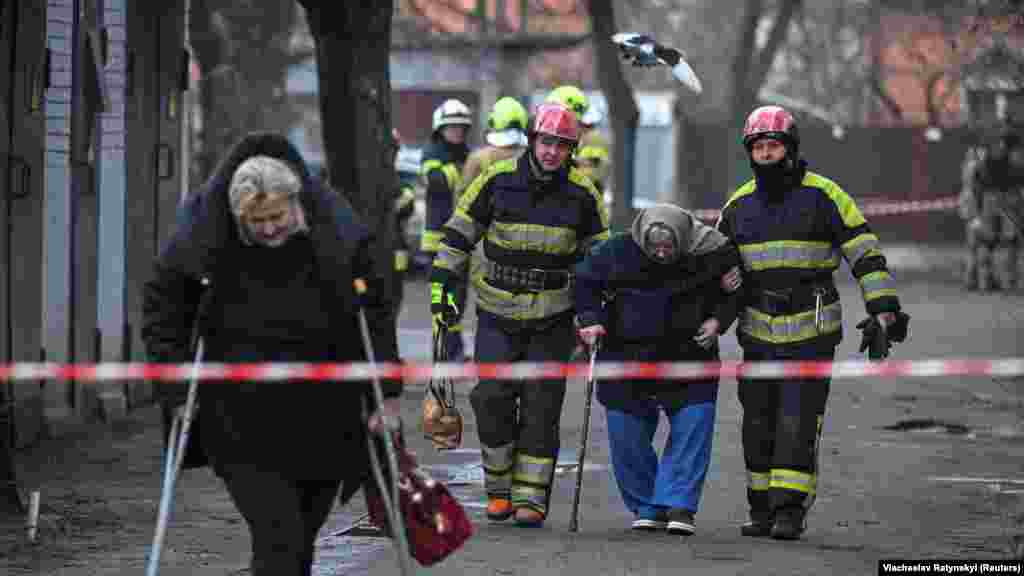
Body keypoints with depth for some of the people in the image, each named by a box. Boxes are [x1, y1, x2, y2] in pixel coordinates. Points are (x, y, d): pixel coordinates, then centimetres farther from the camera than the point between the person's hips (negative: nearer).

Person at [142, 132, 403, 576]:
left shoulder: (333, 235, -9)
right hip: (244, 424, -2)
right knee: (278, 538, -13)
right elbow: (160, 305, 1)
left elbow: (375, 314, 2)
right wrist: (177, 387, -5)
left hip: (321, 422, 2)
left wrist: (387, 392, 0)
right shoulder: (207, 239, -12)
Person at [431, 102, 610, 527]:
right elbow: (458, 234, 3)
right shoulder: (497, 181, -4)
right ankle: (499, 489, 10)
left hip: (553, 317, 0)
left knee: (541, 408, -1)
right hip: (498, 312, 0)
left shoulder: (581, 194, -2)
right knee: (492, 399, -7)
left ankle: (530, 498, 3)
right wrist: (440, 287, -2)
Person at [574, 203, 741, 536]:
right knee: (627, 434, 1)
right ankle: (647, 507, 16)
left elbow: (732, 292, 6)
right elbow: (585, 280, 3)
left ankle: (678, 504, -7)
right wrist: (590, 319, -9)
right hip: (627, 357, 0)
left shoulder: (709, 253, -11)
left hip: (689, 357, 0)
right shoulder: (618, 252, -13)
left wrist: (717, 320, -10)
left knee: (693, 425, -12)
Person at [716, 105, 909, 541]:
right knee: (759, 427, 7)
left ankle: (790, 512, -7)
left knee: (798, 424, -10)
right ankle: (762, 509, 17)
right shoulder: (739, 205, 7)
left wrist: (883, 313, -13)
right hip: (758, 333, 4)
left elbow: (866, 255, -6)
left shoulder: (823, 196, -5)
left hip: (812, 333, -4)